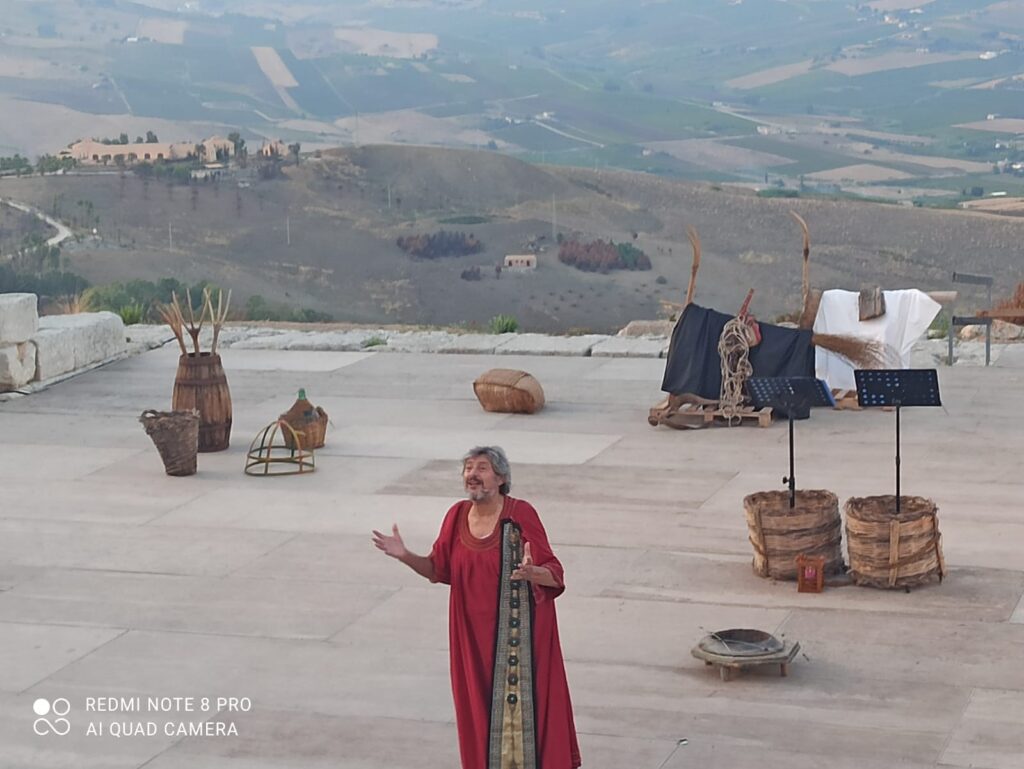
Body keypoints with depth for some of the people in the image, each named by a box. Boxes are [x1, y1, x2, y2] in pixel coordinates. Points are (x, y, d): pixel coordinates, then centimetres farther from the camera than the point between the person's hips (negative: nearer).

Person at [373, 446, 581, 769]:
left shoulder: (521, 514, -13)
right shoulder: (457, 515, 2)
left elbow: (554, 575, -12)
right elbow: (439, 570, 10)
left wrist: (531, 572, -34)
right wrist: (405, 556, -6)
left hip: (518, 634, -5)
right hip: (474, 635, 5)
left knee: (521, 706, 0)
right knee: (480, 711, 11)